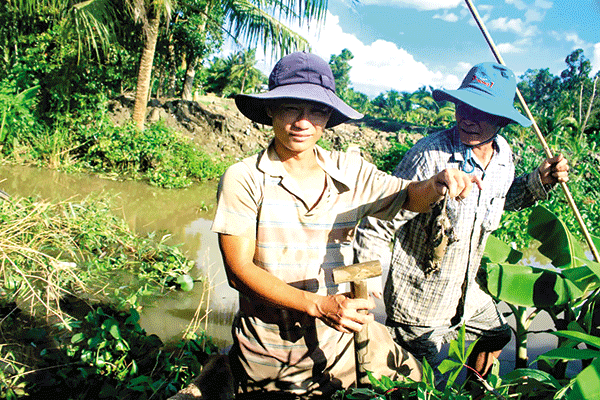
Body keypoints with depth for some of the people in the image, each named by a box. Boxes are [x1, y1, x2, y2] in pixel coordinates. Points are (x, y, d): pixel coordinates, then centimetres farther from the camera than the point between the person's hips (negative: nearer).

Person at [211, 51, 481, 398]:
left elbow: (409, 196, 3)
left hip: (339, 339, 3)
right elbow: (239, 270, -15)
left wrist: (437, 185, -21)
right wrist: (317, 305, -26)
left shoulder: (350, 172, -3)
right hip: (269, 352, -3)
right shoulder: (244, 180, -13)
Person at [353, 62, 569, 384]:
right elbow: (378, 225, -27)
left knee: (498, 335, 30)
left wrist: (539, 181, -1)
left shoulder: (504, 155, -6)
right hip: (419, 302, -7)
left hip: (466, 293, 7)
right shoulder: (430, 155, -29)